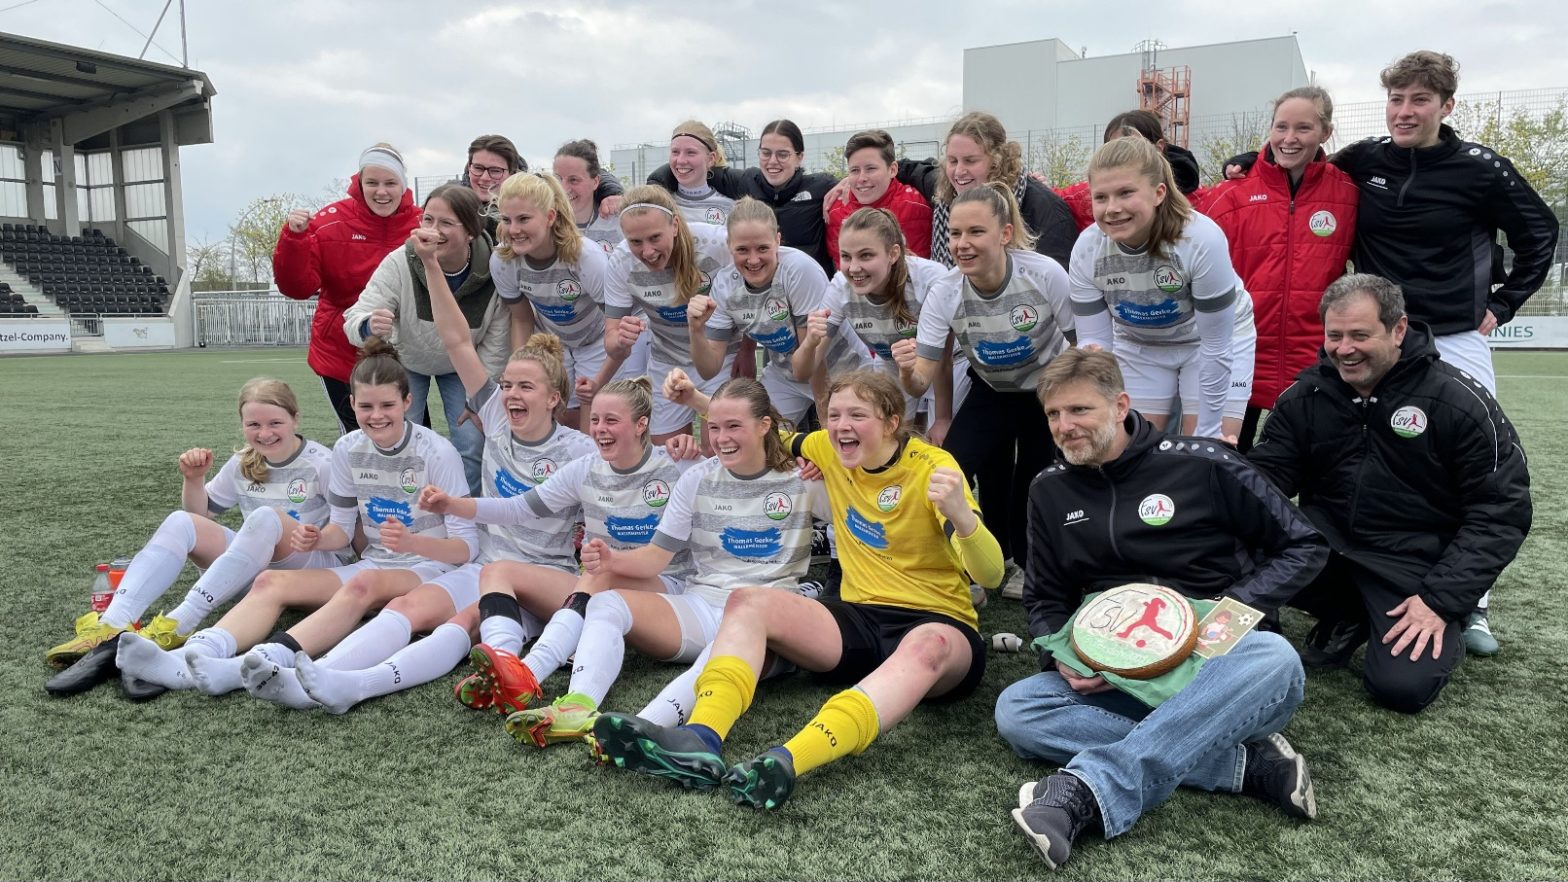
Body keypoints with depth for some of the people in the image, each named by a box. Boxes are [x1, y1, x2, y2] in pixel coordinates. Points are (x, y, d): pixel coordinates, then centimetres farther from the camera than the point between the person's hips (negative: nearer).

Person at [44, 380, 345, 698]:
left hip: (317, 566, -5)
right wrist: (194, 480, -1)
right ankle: (110, 630, -34)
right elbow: (202, 513, 19)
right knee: (181, 522, -17)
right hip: (254, 565, 6)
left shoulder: (320, 463, -9)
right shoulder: (242, 464, 7)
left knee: (267, 518, -36)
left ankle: (174, 631, -43)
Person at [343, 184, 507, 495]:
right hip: (406, 360, 0)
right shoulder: (400, 263, -30)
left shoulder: (493, 274, -29)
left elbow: (495, 347, -17)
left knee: (472, 445, -5)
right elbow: (355, 318, -31)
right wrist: (368, 326, -55)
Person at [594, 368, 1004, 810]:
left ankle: (787, 761, -63)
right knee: (748, 600, -18)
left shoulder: (931, 467, -12)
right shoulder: (828, 450, 3)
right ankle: (700, 741, -42)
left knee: (928, 646, -42)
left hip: (940, 623, -5)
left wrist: (960, 514, -42)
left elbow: (991, 575, -21)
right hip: (861, 619, 5)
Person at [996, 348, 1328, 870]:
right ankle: (1245, 762, -24)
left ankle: (1088, 791, -44)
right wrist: (1065, 659, -9)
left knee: (1274, 661, -36)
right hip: (1116, 678, 3)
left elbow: (1305, 546, 1)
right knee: (1015, 712, -22)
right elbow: (1045, 598, 13)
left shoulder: (1200, 464, -6)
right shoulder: (1050, 490, 6)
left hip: (1216, 669, -3)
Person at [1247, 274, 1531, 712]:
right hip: (1327, 542, 4)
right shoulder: (1305, 396, -1)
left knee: (1402, 687, -24)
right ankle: (1346, 617, 3)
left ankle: (1441, 626, 14)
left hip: (1416, 561, -3)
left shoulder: (1459, 401, -10)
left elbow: (1501, 512, -9)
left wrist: (1441, 600, -17)